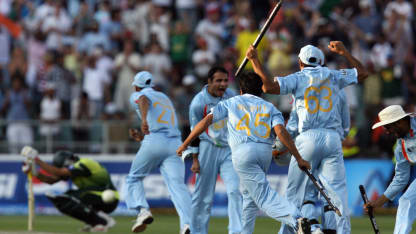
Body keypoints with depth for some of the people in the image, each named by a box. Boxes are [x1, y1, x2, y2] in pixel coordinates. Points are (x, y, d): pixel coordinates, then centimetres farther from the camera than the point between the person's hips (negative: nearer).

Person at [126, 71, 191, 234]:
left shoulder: (137, 96, 15)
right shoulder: (164, 98, 34)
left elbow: (144, 100, -12)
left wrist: (144, 120, -30)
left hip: (154, 141, -4)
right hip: (175, 143, 4)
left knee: (134, 178, 15)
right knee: (176, 183, -11)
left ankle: (142, 210, -10)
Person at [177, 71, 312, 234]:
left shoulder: (231, 103, 22)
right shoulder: (269, 107, 22)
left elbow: (206, 121, 14)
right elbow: (280, 131, 3)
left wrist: (185, 144, 19)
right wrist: (299, 159, -1)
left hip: (243, 152, -3)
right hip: (265, 152, 3)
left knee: (263, 195, -14)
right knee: (249, 193, 24)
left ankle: (295, 219, -37)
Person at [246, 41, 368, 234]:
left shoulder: (297, 78, 3)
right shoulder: (333, 75, 12)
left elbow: (268, 86, -11)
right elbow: (362, 73, 26)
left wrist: (254, 60, 0)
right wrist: (343, 52, 34)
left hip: (308, 139, -2)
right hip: (332, 138, 2)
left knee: (295, 191, 5)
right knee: (337, 189, -1)